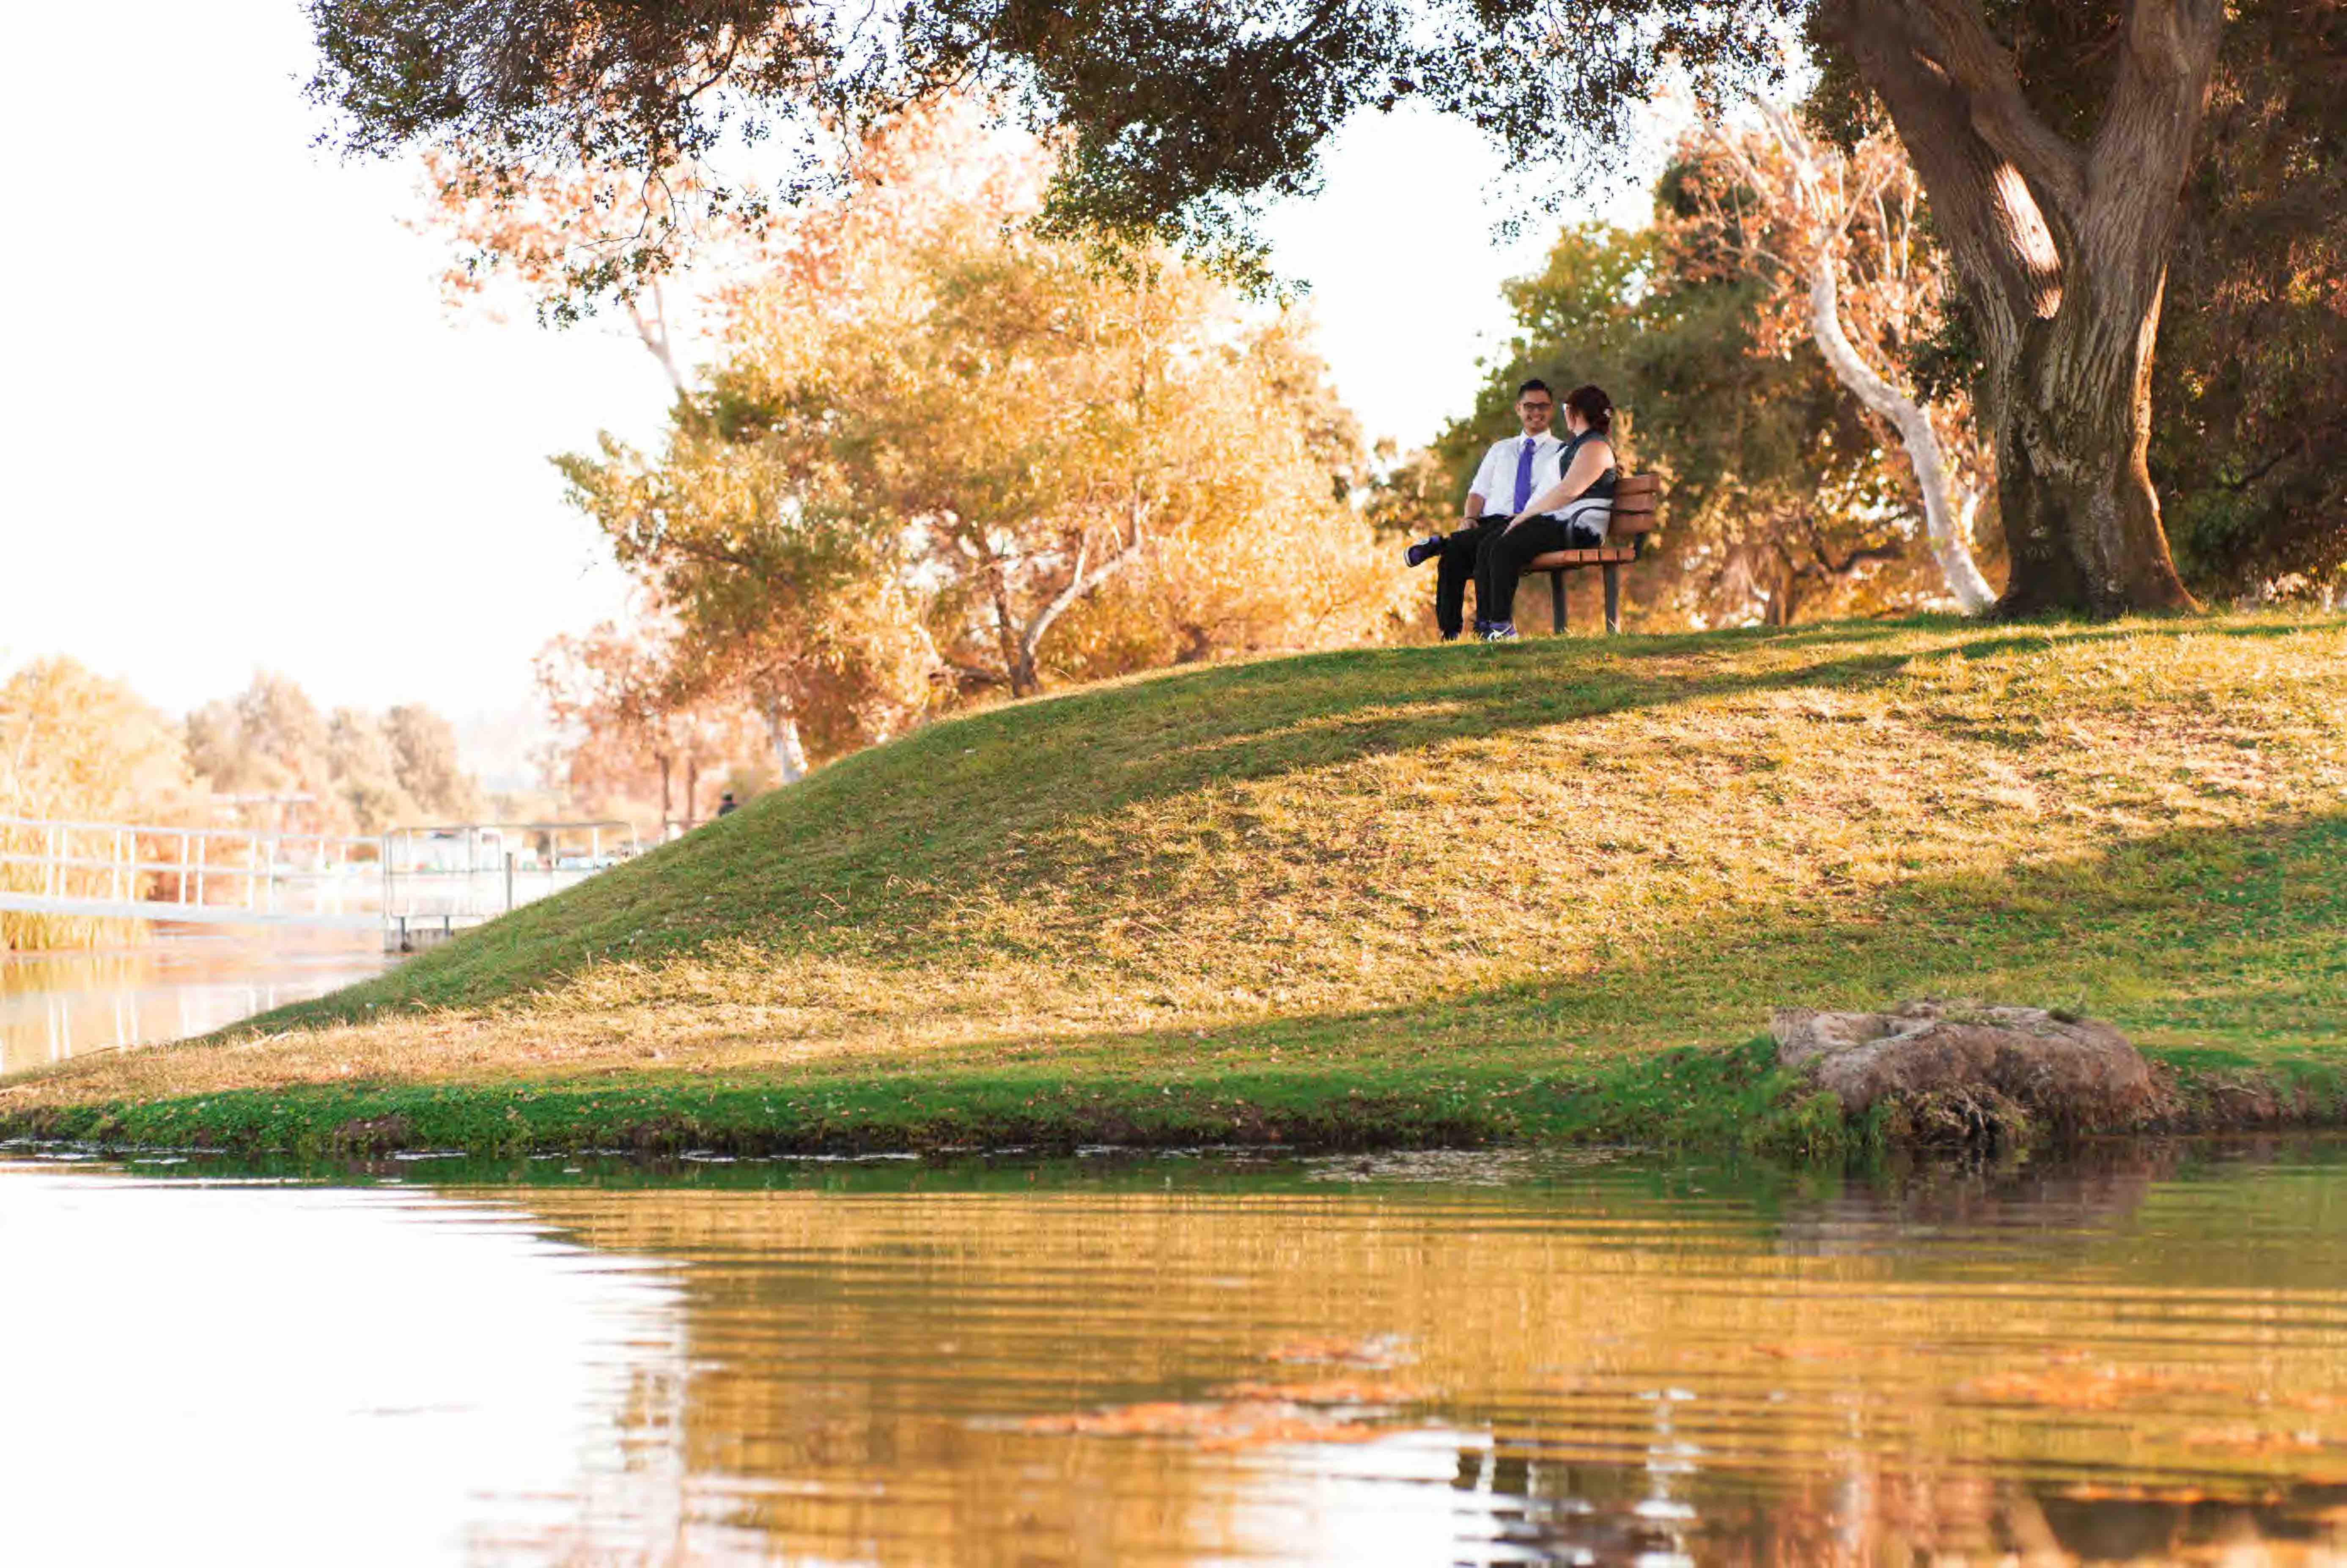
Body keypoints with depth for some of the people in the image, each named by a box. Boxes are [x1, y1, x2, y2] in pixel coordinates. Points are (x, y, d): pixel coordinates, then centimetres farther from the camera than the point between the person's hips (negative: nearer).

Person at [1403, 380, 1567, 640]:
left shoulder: (1561, 452, 15)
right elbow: (1479, 492, 20)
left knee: (1490, 545, -39)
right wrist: (1470, 518, -3)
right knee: (1453, 553, -29)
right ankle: (1450, 632, -31)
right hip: (1489, 523, 3)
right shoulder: (1500, 450, 30)